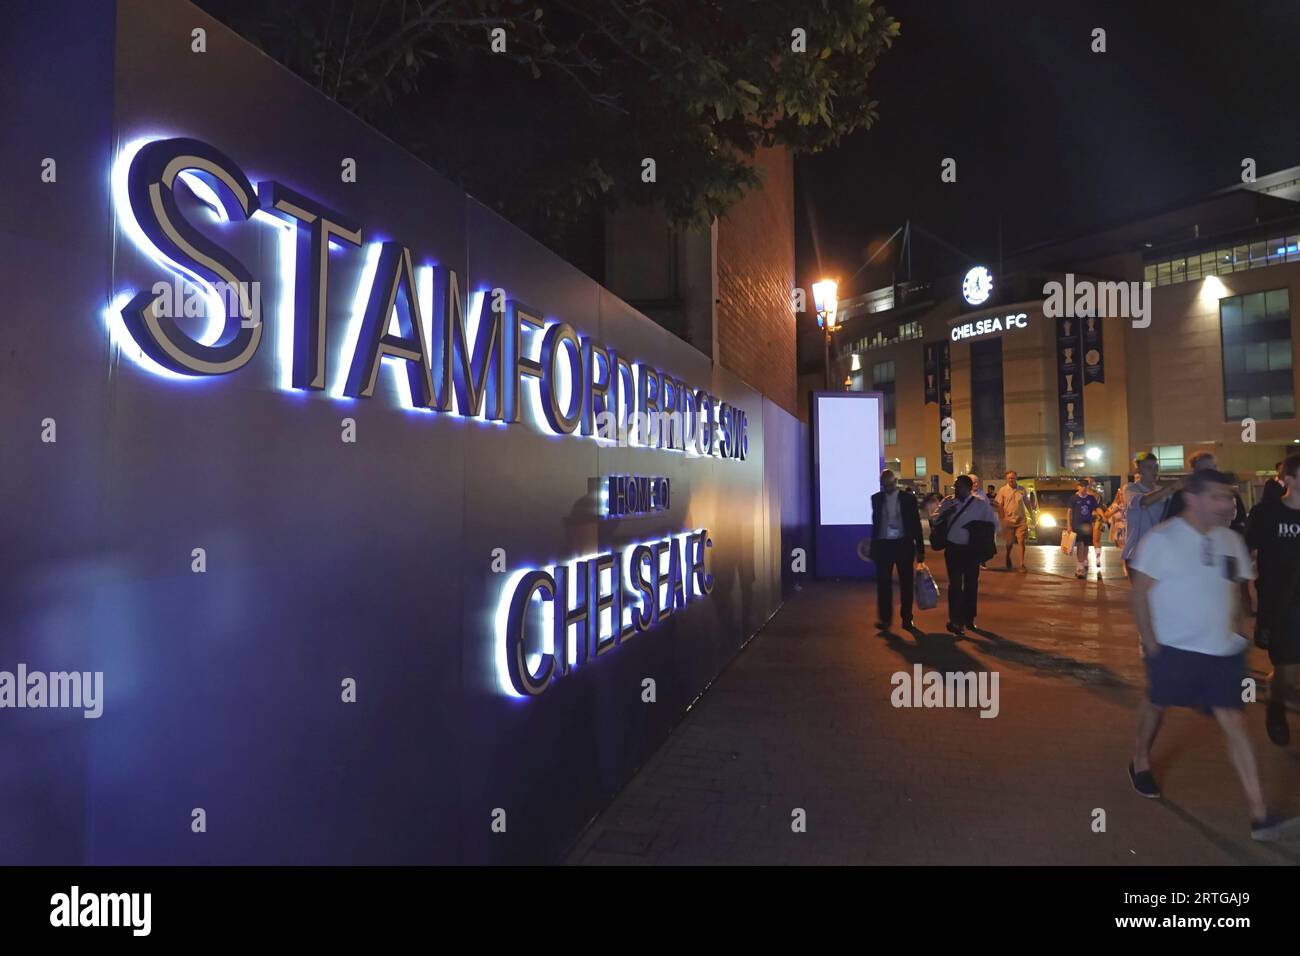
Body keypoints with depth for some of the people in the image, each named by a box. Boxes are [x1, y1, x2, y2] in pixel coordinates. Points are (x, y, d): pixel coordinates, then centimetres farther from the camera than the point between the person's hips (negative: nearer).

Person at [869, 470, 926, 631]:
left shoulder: (908, 497, -1)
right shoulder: (876, 498, 5)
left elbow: (916, 523, 0)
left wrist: (920, 548, -2)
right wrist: (873, 546, 9)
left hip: (904, 544, -1)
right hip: (883, 544, 1)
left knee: (906, 582, 8)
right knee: (883, 582, -5)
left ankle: (907, 618, 19)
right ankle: (885, 618, 0)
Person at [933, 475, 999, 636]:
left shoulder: (981, 505, -3)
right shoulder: (948, 502, 1)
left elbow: (993, 524, 4)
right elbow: (936, 520, 3)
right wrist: (945, 513, -16)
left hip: (972, 549, 0)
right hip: (953, 548, 0)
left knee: (971, 584, 11)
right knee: (955, 584, -4)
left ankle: (968, 618, 27)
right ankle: (956, 620, 0)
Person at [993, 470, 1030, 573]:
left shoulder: (1022, 490, 4)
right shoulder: (1002, 490, -3)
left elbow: (1027, 503, 15)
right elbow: (999, 506, -2)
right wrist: (1002, 518, -7)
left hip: (1021, 520, 1)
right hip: (1008, 520, -1)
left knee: (1021, 542, -6)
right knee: (1010, 542, 6)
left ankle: (1021, 565, -3)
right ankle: (1008, 558, 36)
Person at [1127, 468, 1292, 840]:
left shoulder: (1231, 540, 2)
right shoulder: (1162, 538, -14)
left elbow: (1235, 589, 14)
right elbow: (1140, 592, -12)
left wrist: (1233, 631, 8)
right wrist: (1150, 643, -13)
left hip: (1223, 650, 4)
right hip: (1173, 648, -3)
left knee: (1234, 722, 0)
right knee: (1157, 704, 15)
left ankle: (1259, 813, 5)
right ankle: (1140, 762, 40)